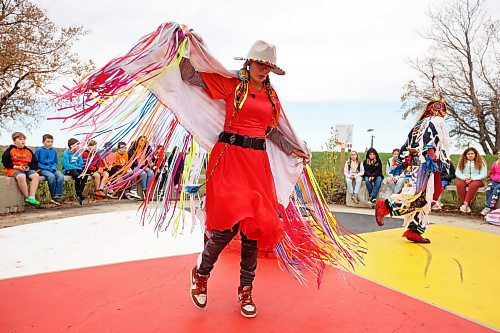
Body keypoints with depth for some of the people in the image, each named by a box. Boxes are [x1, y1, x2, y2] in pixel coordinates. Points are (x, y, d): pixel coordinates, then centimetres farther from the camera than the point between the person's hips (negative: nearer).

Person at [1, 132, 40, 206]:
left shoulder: (28, 151, 14)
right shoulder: (10, 150, 4)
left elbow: (35, 163, 15)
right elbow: (5, 162, -2)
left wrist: (29, 167, -6)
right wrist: (17, 167, -13)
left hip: (27, 169, 4)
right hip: (13, 169, -4)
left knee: (35, 175, -28)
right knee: (21, 176, -39)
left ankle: (32, 197, -33)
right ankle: (27, 197, -28)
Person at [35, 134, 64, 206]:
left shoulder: (54, 150, 11)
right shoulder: (39, 150, 1)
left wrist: (53, 167, -3)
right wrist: (46, 167, -12)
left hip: (52, 169, 4)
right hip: (43, 170, -4)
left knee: (61, 176, -27)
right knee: (51, 176, -34)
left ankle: (57, 196, -24)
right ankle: (53, 196, -17)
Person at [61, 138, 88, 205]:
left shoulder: (78, 153, 10)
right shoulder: (66, 154, -10)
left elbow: (81, 164, 12)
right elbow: (67, 165, -17)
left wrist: (80, 168, -9)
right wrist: (77, 167, -14)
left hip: (77, 169, 6)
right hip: (68, 170, -6)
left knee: (85, 175, -24)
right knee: (77, 176, -34)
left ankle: (80, 193, -19)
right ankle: (78, 194, -19)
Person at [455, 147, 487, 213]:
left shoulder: (481, 162, 2)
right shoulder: (461, 162, 9)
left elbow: (483, 175, -4)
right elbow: (457, 173, 4)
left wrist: (472, 179, -17)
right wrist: (465, 178, -14)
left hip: (477, 180, -2)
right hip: (464, 179, 2)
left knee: (473, 185, -38)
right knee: (459, 184, -33)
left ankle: (465, 204, -40)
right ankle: (465, 205, -35)